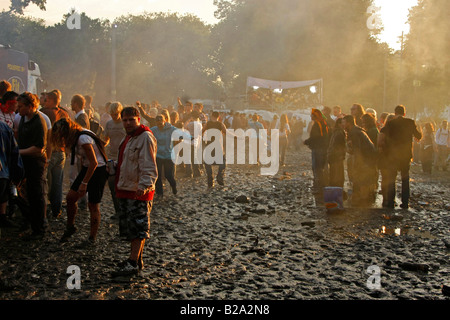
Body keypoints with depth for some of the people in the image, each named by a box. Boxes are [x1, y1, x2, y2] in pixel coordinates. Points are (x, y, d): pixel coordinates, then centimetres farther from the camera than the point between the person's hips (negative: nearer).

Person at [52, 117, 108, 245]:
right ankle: (70, 227, 20)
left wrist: (84, 183, -21)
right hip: (87, 168, 9)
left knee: (93, 204, -2)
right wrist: (81, 177, 16)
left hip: (98, 170, -9)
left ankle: (92, 238, 9)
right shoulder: (76, 137, 5)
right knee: (70, 197, 2)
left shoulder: (83, 138, -24)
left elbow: (94, 162, -25)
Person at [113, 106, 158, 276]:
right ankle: (136, 259, 24)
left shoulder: (145, 137, -14)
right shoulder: (129, 137, 18)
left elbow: (148, 166, -21)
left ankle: (133, 263, -4)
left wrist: (144, 185, -28)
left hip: (139, 192, -10)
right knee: (129, 226, 14)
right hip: (126, 189, 10)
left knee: (138, 227, -6)